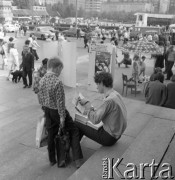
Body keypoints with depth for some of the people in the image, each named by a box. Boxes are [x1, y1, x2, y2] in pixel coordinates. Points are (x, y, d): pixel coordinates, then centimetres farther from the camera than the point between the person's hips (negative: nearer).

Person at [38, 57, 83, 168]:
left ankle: (52, 160, 31)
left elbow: (40, 97, 8)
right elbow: (60, 102, -22)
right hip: (57, 112, -7)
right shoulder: (58, 82, -23)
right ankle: (77, 160, 4)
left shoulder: (42, 80, -1)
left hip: (47, 111, 7)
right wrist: (62, 117, -16)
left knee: (51, 134, 18)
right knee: (74, 131, 7)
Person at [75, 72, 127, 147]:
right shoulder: (116, 94, 2)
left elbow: (95, 120, -25)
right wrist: (90, 108, 1)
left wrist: (87, 104, -14)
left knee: (76, 124, -5)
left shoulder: (109, 100, -27)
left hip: (109, 138, -9)